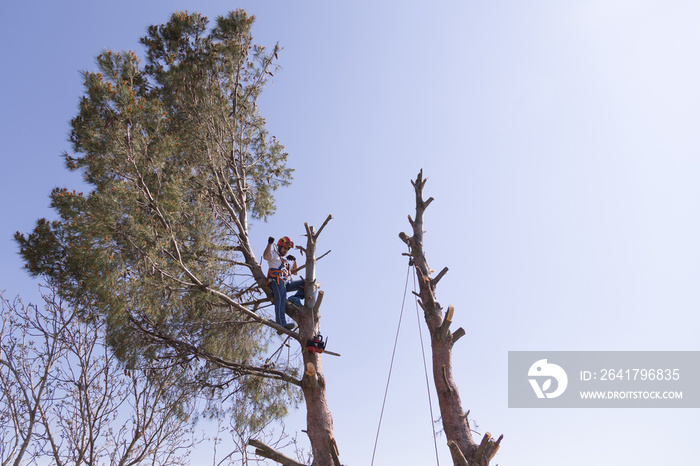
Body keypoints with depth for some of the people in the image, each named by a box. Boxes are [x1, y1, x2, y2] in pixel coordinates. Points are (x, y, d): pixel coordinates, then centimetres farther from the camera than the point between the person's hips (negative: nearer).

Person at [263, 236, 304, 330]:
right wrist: (270, 244, -12)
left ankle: (296, 298, -26)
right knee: (281, 300, -30)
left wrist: (294, 260, 22)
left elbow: (294, 272, 34)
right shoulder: (273, 254, 16)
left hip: (287, 283, 8)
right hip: (277, 280, -7)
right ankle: (281, 324, -43)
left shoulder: (286, 261, 38)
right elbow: (265, 256, -8)